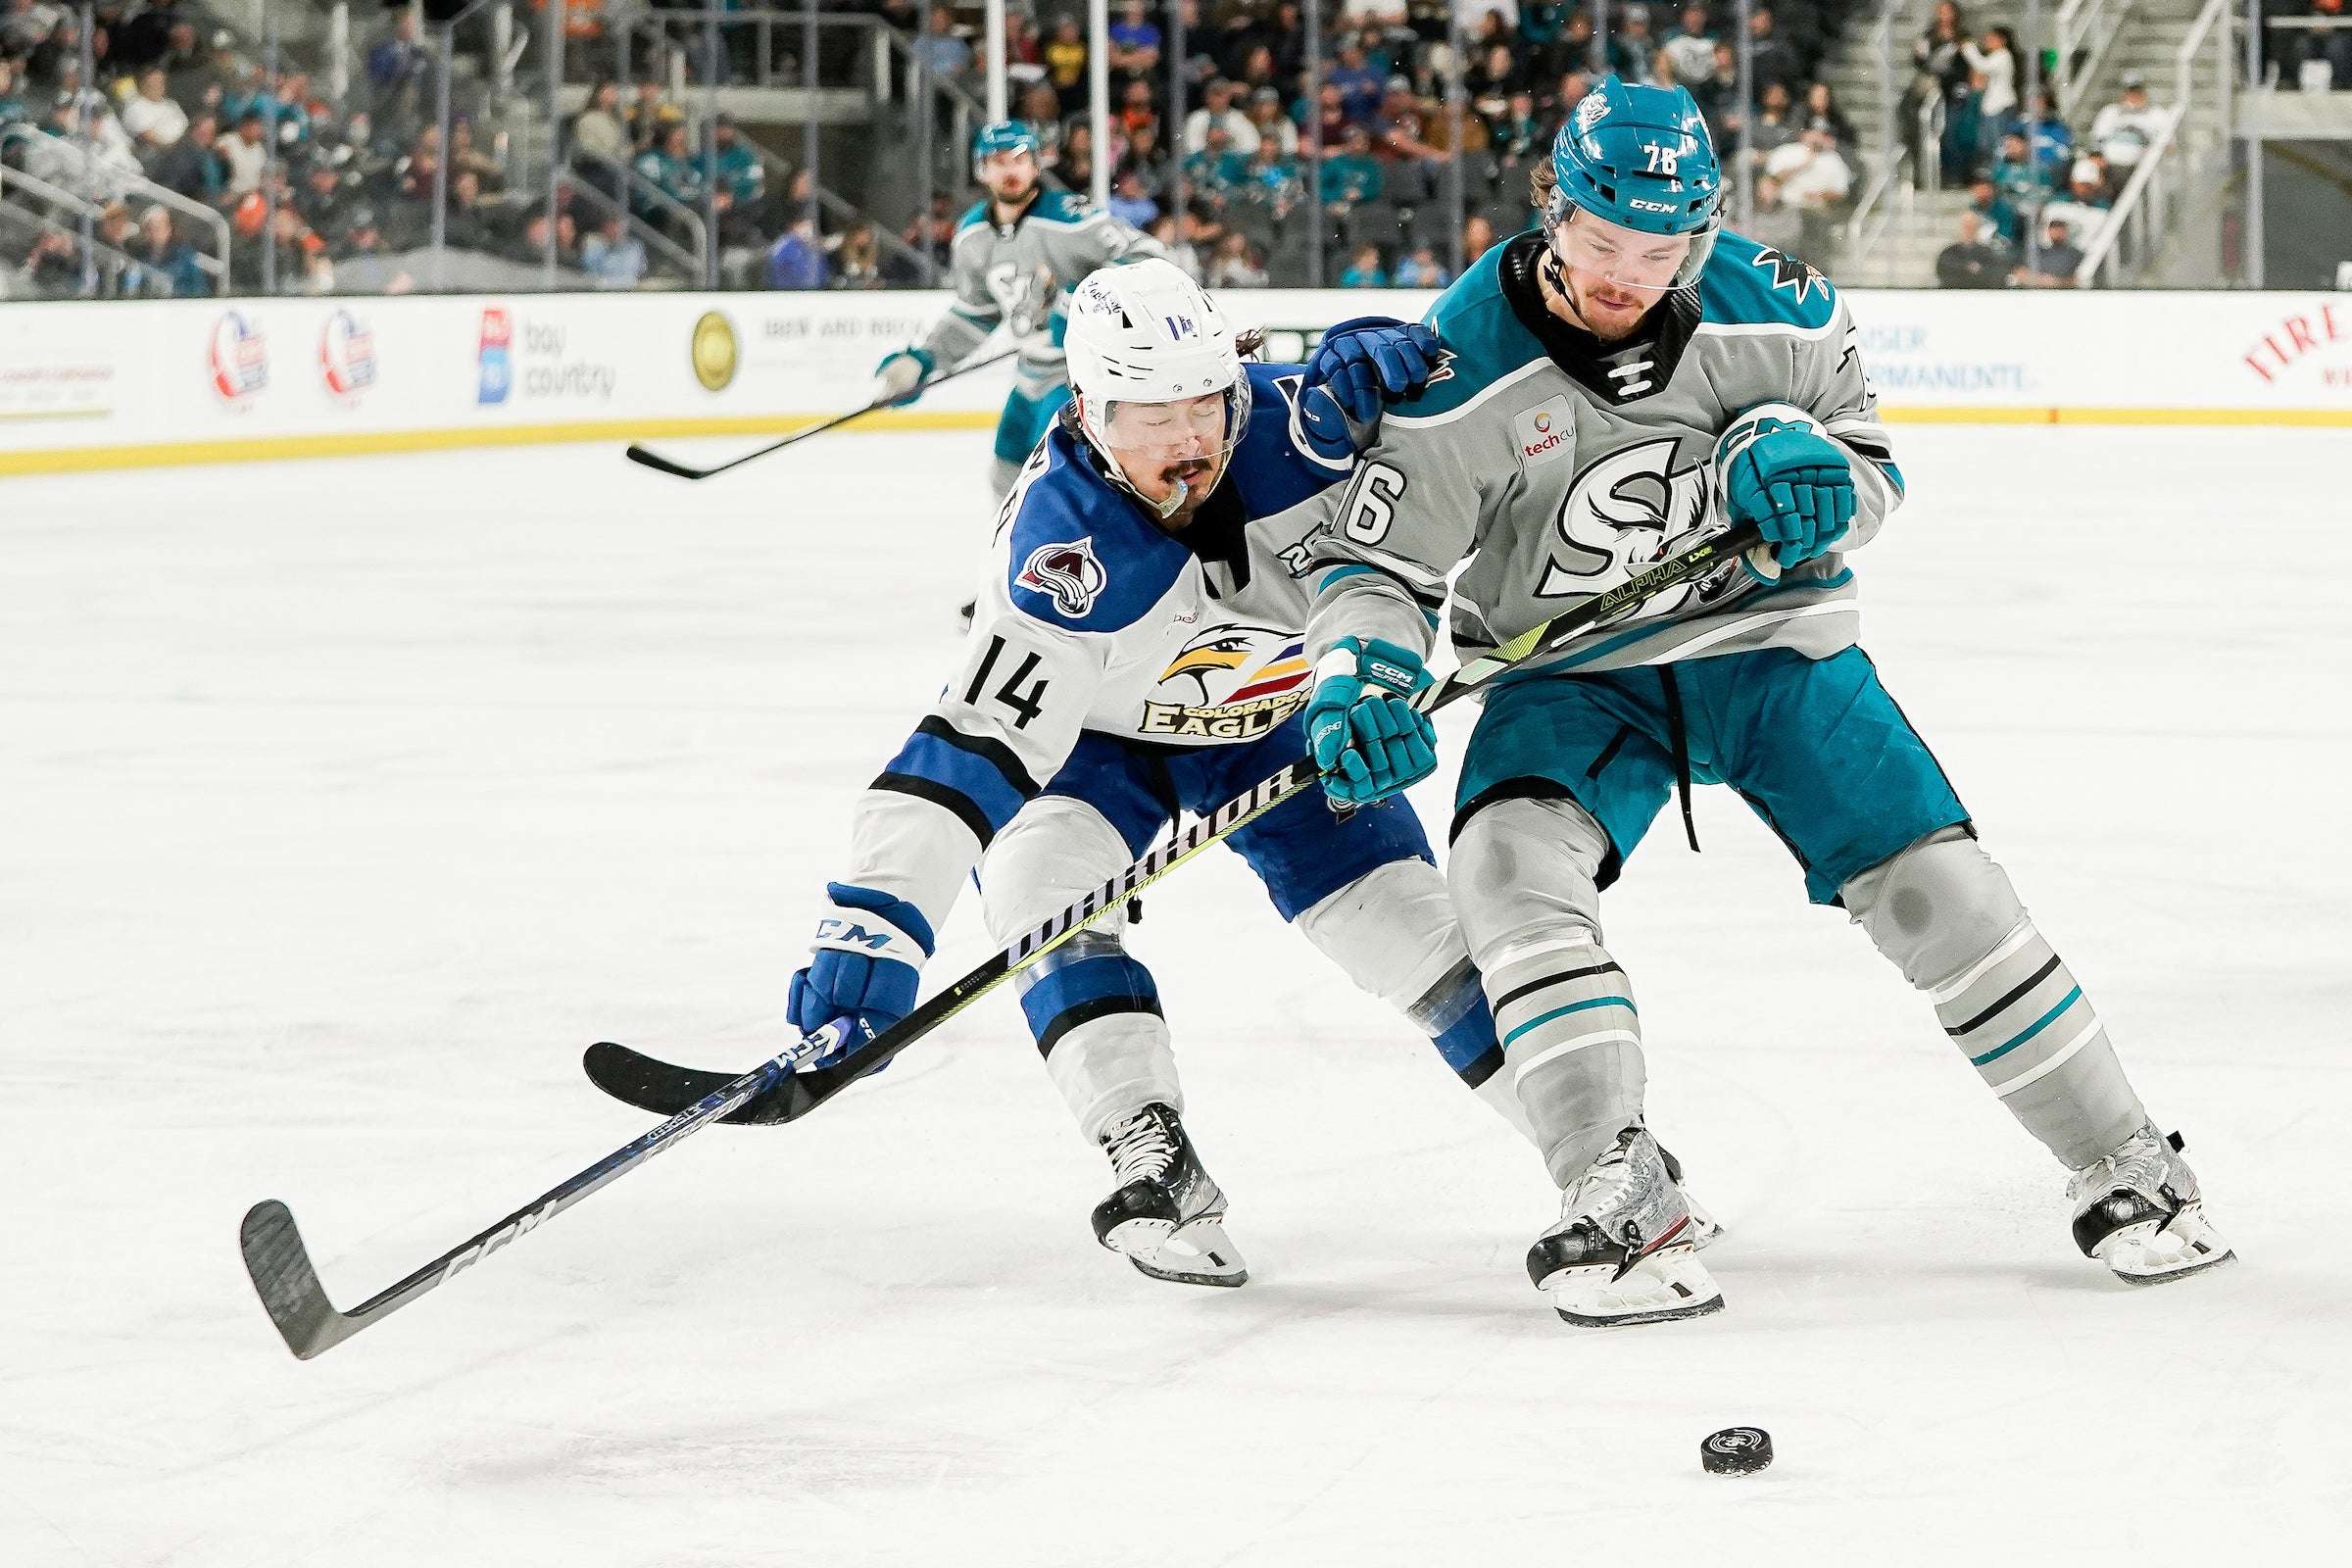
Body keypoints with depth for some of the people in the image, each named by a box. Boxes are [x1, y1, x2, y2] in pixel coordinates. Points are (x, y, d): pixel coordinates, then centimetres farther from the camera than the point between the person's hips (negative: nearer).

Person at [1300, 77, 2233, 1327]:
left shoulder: (1771, 307, -11)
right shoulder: (1468, 362, -16)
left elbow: (1869, 469, 3)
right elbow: (1377, 556, -12)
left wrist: (1805, 465, -21)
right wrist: (1359, 680, -32)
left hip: (1771, 642, 1)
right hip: (1574, 675, -1)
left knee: (1931, 884, -6)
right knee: (1512, 864, -28)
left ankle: (2124, 1171, 10)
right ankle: (1616, 1198, -24)